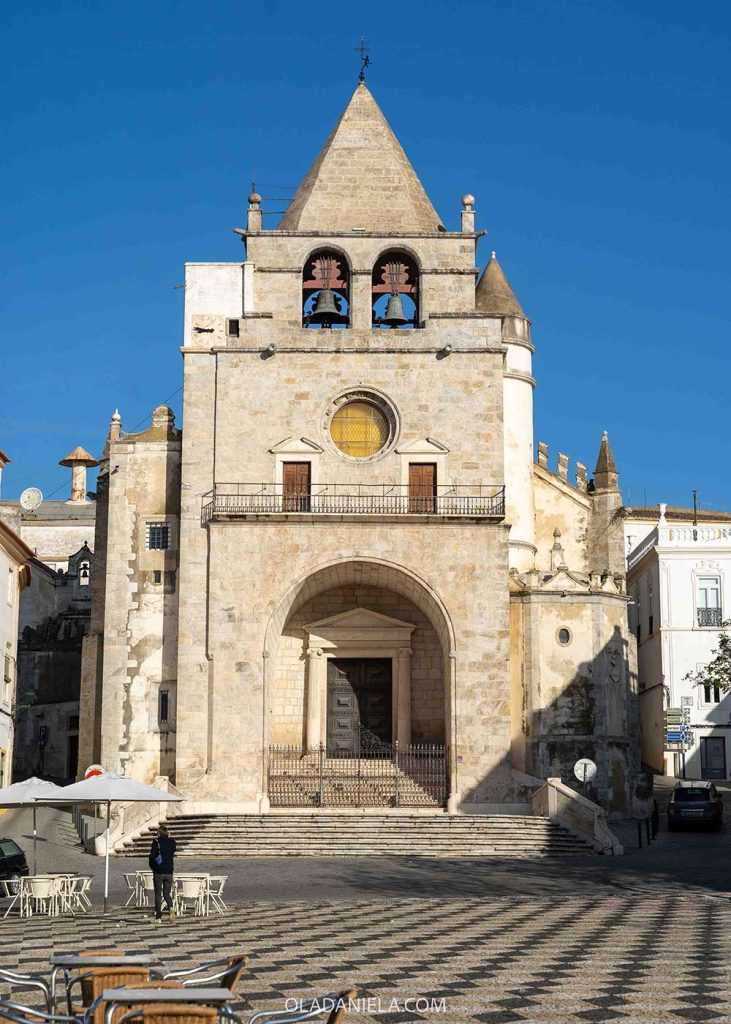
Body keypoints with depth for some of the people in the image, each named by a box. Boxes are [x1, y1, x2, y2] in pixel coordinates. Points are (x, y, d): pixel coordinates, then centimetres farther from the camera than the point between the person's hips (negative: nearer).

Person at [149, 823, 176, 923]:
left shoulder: (156, 841, -7)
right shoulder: (172, 842, 3)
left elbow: (152, 855, -10)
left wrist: (152, 866, 4)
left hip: (158, 871, -3)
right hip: (169, 871, 3)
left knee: (158, 894, 6)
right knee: (167, 893, 11)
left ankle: (158, 916, 3)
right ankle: (171, 907, -18)